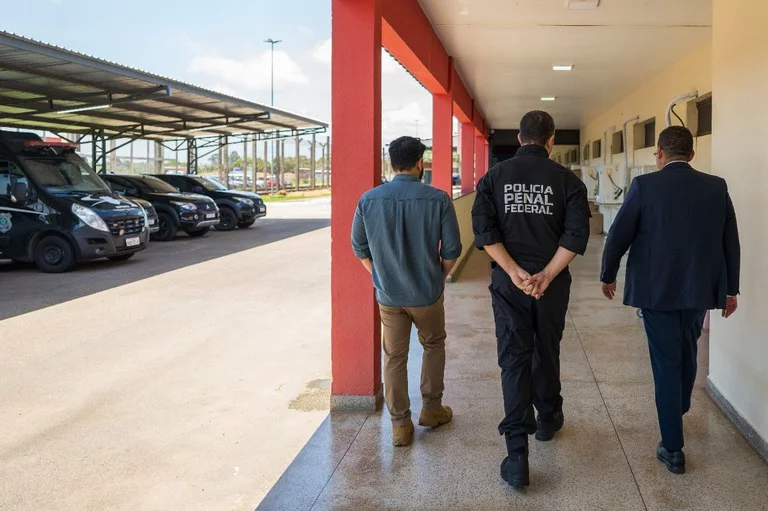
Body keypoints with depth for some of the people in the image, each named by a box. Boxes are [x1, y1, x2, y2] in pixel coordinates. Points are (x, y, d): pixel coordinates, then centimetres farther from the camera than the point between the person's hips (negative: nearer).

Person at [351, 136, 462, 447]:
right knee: (434, 346, 22)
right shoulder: (438, 200, -12)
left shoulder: (369, 199, -6)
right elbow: (451, 250, -7)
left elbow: (359, 247, 3)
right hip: (427, 293, -1)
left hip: (388, 295, 1)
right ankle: (431, 408, 29)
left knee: (394, 358, 11)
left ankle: (400, 424, 15)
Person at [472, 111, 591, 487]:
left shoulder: (494, 177, 0)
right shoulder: (566, 179, -3)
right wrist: (546, 276, -13)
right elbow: (577, 234, -12)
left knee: (514, 360, 2)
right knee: (547, 353, 20)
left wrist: (515, 272, -13)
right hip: (552, 284, 0)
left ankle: (517, 456, -3)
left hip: (507, 283, 0)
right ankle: (547, 419, 42)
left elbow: (483, 229, -10)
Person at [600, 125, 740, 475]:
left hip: (657, 289, -3)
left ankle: (673, 448, 6)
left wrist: (607, 276, 9)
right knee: (687, 352, 24)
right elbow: (730, 241, 4)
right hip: (699, 288, 4)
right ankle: (678, 410, 47)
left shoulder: (645, 186, -11)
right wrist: (730, 289, 14)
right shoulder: (716, 187, -1)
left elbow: (618, 236, -7)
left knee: (666, 362, 3)